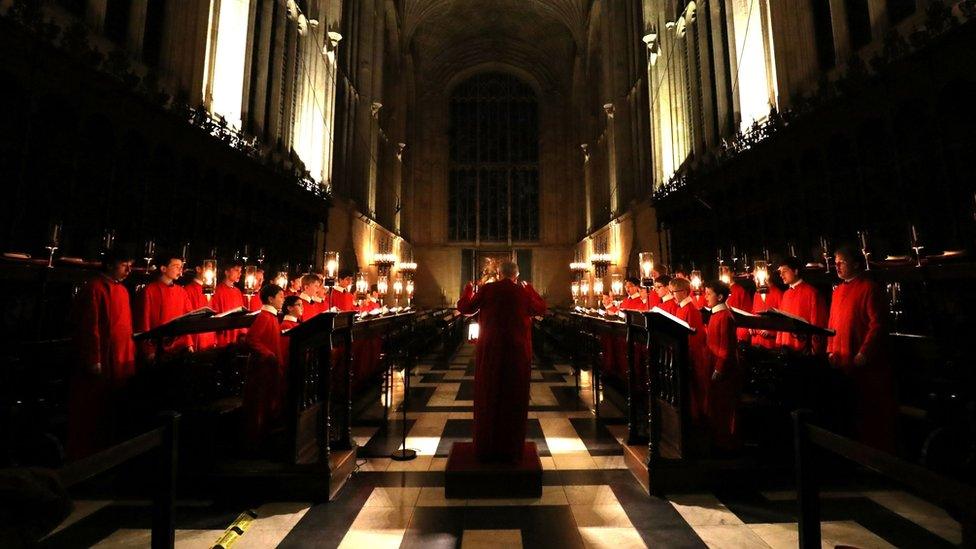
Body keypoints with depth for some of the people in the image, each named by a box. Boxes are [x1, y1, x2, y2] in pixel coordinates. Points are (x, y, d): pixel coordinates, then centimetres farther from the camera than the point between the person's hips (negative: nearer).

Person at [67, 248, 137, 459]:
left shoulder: (123, 290, 13)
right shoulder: (94, 288, -11)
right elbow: (89, 327, -15)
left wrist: (131, 355, 13)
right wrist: (93, 361, -17)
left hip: (122, 362, 7)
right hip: (100, 363, -7)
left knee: (111, 411, 15)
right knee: (92, 412, 5)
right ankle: (83, 456, 18)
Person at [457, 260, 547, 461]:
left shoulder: (486, 289, -6)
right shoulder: (524, 292, -4)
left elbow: (463, 308, 4)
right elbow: (541, 309, 14)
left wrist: (469, 288, 20)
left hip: (490, 351, 0)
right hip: (518, 352, 0)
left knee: (488, 398, 12)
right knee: (514, 399, 12)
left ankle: (487, 449, 22)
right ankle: (511, 449, 22)